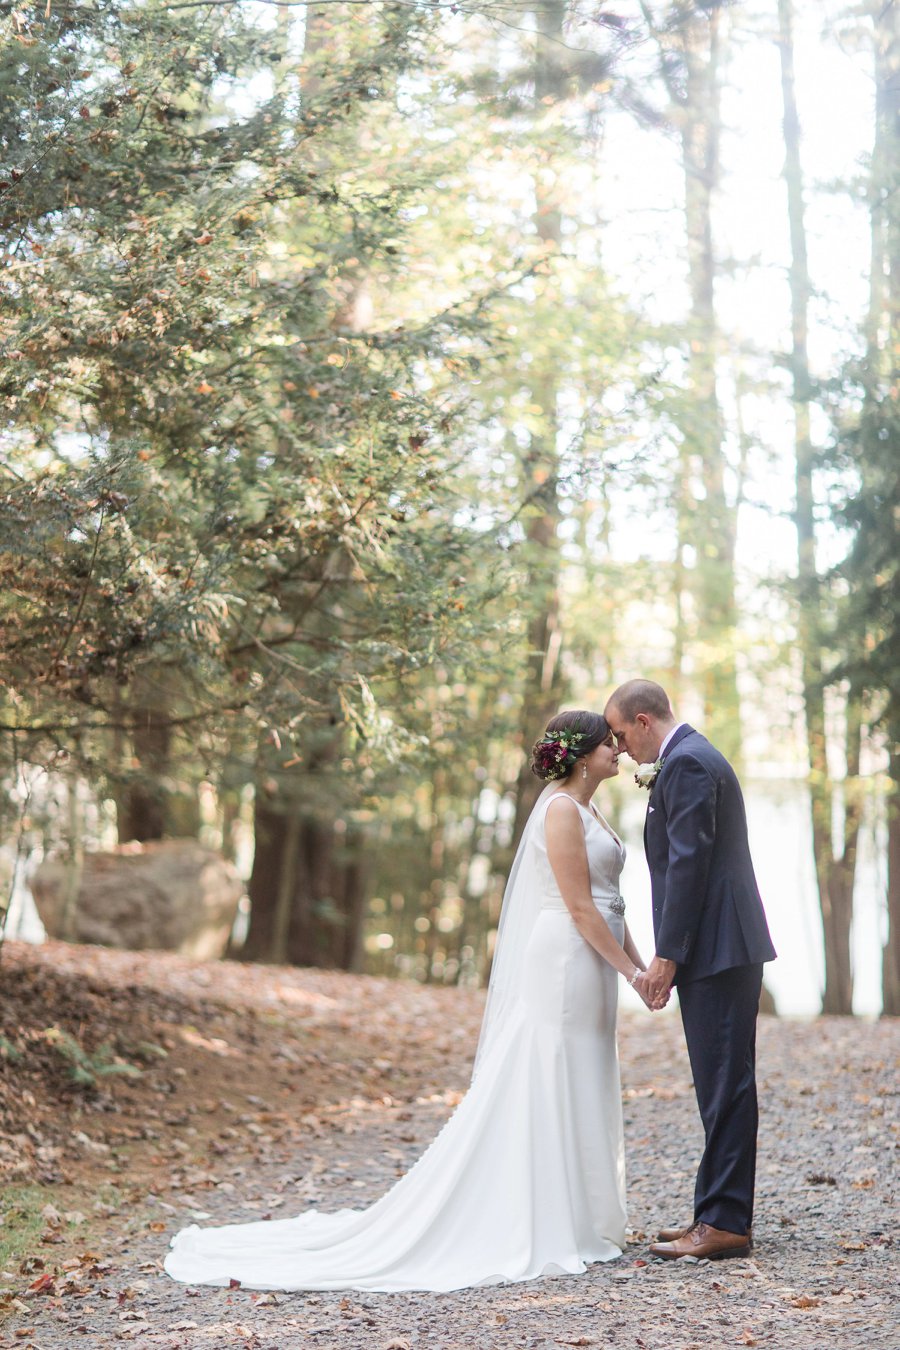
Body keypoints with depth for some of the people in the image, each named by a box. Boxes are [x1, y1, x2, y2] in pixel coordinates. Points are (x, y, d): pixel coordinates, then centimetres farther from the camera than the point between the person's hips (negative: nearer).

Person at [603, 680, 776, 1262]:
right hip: (722, 950, 11)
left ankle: (726, 1222, -6)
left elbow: (688, 860, -19)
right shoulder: (692, 757, 20)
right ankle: (721, 1212, 18)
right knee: (722, 1083, 13)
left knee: (726, 1083, -8)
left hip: (718, 950, -11)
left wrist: (668, 955, -18)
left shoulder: (686, 763, -13)